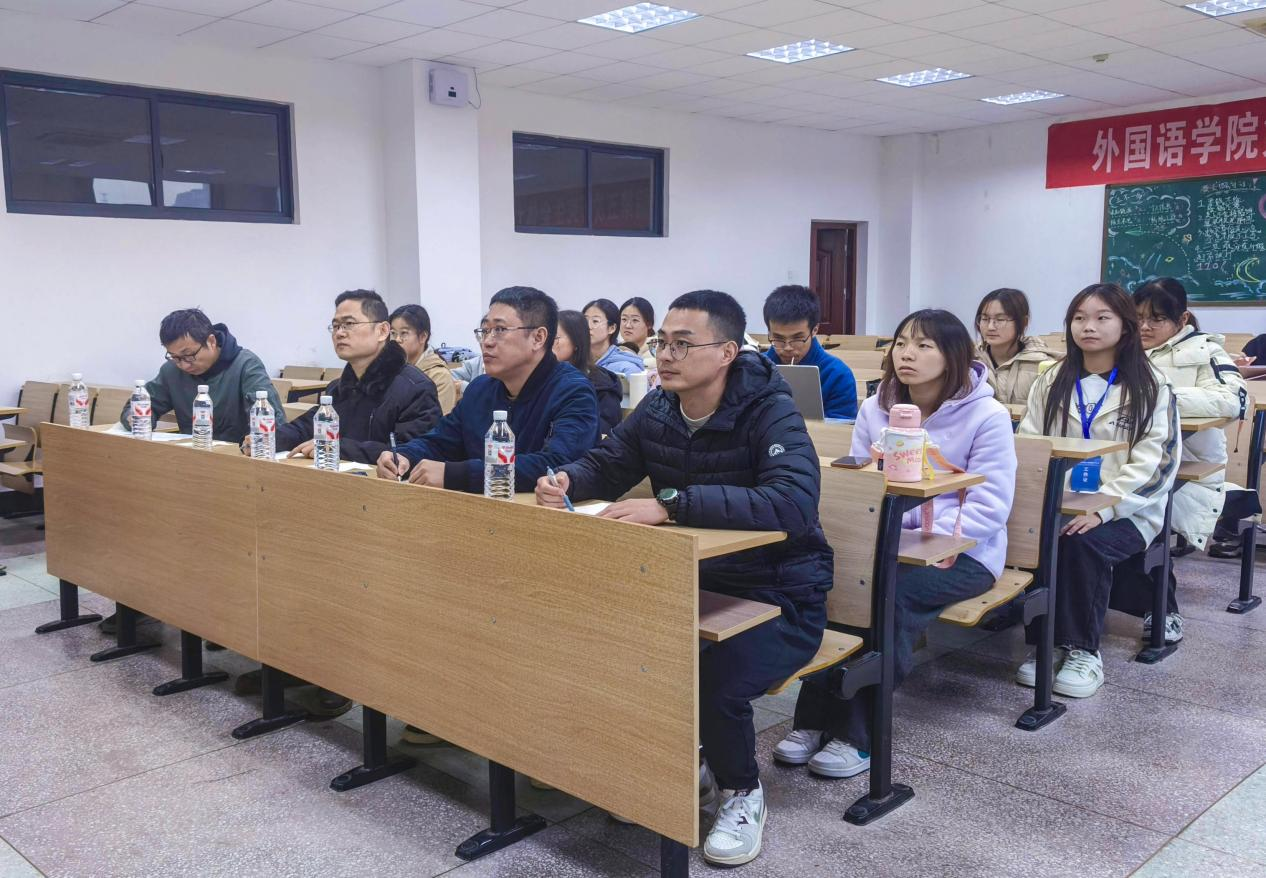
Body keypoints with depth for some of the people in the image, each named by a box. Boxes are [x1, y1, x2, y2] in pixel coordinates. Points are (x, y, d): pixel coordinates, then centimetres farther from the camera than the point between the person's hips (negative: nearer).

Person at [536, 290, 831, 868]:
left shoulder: (771, 413, -21)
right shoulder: (656, 410, 0)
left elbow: (794, 504, -38)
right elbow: (604, 466, 11)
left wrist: (671, 504, -45)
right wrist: (565, 482, -15)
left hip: (780, 598, -6)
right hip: (694, 583, 7)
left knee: (713, 685, -30)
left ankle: (743, 794, 5)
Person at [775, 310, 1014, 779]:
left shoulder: (988, 416, -7)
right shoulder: (875, 410, 10)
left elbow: (990, 504, -14)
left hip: (963, 551, -4)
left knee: (891, 594, -33)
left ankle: (858, 734, -24)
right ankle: (814, 720, -21)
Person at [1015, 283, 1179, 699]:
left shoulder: (1150, 385, 0)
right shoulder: (1051, 381, 12)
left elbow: (1154, 461, -10)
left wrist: (1102, 508, -22)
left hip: (1127, 510, -3)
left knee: (1083, 543, -33)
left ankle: (1083, 650, -14)